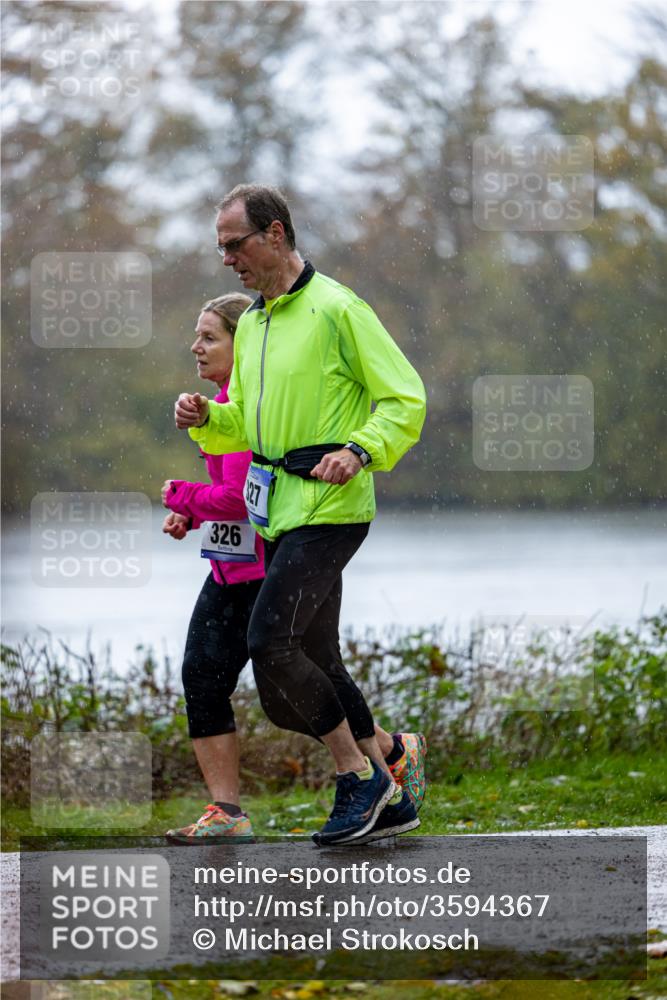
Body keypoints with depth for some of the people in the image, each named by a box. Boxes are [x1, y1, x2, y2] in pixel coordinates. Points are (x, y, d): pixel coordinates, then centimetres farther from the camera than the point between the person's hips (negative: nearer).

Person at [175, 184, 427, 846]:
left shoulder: (337, 309, -10)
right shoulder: (251, 325, 16)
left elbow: (406, 400, -10)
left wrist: (359, 450, -25)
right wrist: (206, 418, 3)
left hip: (329, 506, -9)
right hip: (279, 511, 9)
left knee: (270, 644, -17)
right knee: (315, 664, 9)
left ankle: (359, 774, -5)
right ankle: (390, 798, 18)